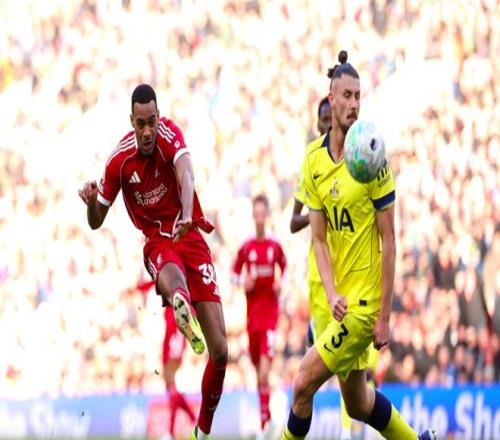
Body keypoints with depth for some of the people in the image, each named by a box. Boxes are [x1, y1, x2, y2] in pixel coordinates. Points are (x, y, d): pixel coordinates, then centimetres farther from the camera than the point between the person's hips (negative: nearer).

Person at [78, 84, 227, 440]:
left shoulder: (169, 134, -9)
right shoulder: (120, 160, -4)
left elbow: (185, 174, -31)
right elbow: (96, 222, 6)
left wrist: (187, 216, -51)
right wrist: (91, 202, -19)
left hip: (192, 237, 0)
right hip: (157, 243, 0)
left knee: (220, 350, -6)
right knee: (171, 278, -43)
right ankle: (182, 305, -80)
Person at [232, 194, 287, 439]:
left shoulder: (275, 247, 2)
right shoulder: (245, 248, 4)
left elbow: (284, 268, 17)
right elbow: (235, 272, 12)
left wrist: (281, 283, -2)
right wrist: (243, 282, -9)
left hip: (270, 311, -2)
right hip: (252, 311, 2)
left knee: (264, 371, -14)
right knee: (257, 366, 9)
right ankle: (265, 414, 31)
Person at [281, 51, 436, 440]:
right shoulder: (314, 160, 3)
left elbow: (389, 242, -11)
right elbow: (318, 236, 5)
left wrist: (385, 315, -13)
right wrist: (332, 293, -11)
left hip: (367, 302, -6)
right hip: (342, 301, 6)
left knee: (304, 383, -9)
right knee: (357, 404, 16)